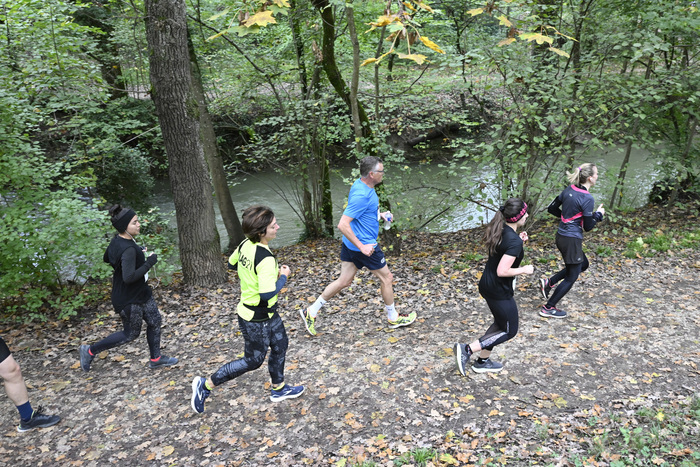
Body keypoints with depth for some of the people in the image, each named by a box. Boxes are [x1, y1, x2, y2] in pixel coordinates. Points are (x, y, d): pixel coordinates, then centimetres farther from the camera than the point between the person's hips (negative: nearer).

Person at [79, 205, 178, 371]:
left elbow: (106, 258, 14)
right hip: (128, 299, -9)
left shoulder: (117, 240, -2)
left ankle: (155, 359, 33)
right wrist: (149, 262, -27)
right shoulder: (128, 249, -32)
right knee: (131, 333, 9)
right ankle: (90, 351, 25)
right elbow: (129, 277, -37)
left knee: (154, 321, 17)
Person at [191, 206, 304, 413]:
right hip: (256, 320, -9)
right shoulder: (266, 258, -32)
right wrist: (283, 276, -20)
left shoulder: (245, 244, -6)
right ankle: (206, 384, 21)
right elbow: (268, 293, -35)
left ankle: (278, 389, 42)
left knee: (280, 345, 23)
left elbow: (232, 263, 12)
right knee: (252, 361, 10)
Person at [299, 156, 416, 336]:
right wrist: (362, 247, -27)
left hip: (350, 244, 10)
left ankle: (311, 312, 20)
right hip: (363, 244, -10)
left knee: (344, 281, 15)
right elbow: (342, 225, -30)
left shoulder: (361, 185, 4)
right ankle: (393, 318, 29)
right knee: (386, 278, 10)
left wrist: (379, 215, 13)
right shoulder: (361, 195, -27)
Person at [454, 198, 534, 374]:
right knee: (509, 331, 10)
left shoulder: (499, 229, 0)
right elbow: (502, 271, -30)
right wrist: (524, 270, -15)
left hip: (487, 285, 9)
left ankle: (482, 362, 32)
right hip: (499, 291, -9)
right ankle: (467, 349, 2)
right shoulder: (514, 241, -26)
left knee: (501, 323, 25)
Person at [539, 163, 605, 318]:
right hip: (572, 240, -9)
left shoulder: (569, 190, 3)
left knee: (583, 264, 28)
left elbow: (552, 209, 11)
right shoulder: (587, 198, -19)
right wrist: (598, 214, 1)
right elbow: (588, 226, -15)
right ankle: (548, 308, 16)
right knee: (571, 277, 8)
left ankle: (549, 283, 22)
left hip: (561, 236, 9)